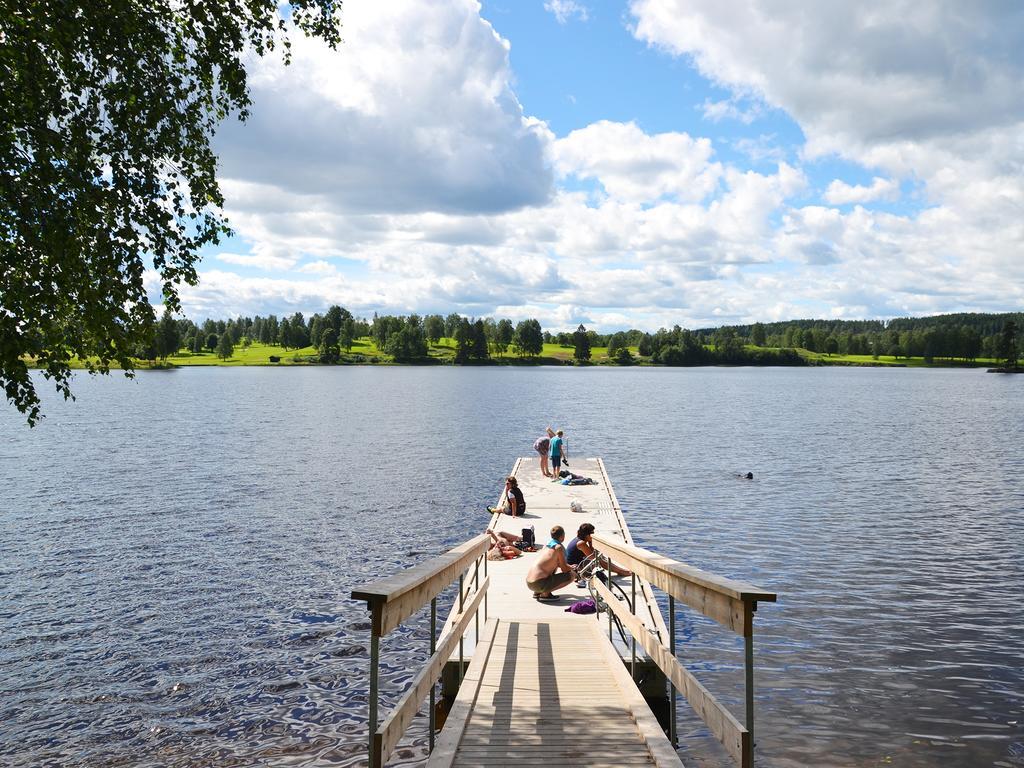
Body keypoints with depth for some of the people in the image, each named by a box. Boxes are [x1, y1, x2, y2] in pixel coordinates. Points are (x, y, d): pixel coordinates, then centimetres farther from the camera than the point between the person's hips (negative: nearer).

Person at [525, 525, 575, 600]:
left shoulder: (546, 545, 16)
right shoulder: (559, 547, -7)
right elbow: (564, 569, -6)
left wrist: (569, 566, 30)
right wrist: (572, 568, 14)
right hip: (539, 584, -8)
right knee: (572, 574, -3)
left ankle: (537, 592, 16)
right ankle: (545, 593, -7)